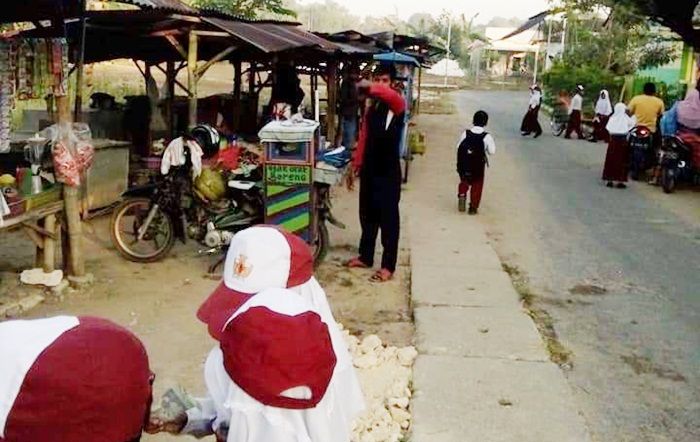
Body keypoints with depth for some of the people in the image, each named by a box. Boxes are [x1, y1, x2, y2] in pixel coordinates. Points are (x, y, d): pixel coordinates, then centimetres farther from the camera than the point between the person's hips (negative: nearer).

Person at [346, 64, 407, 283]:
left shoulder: (396, 104, -11)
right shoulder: (370, 105, 11)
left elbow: (392, 95, -37)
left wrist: (370, 87, -55)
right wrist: (355, 165, 14)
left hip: (388, 171, -7)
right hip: (369, 168, 7)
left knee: (388, 219, 1)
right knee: (367, 215, 17)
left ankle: (388, 266, 9)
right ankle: (365, 257, 31)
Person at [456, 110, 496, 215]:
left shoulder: (466, 133, -9)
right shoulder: (487, 137, -15)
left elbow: (459, 147, -2)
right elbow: (492, 151, -9)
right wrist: (492, 143, 8)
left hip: (464, 164, 2)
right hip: (478, 167, -2)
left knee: (464, 182, 27)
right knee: (477, 186, 15)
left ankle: (461, 195, 4)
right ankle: (473, 207, 19)